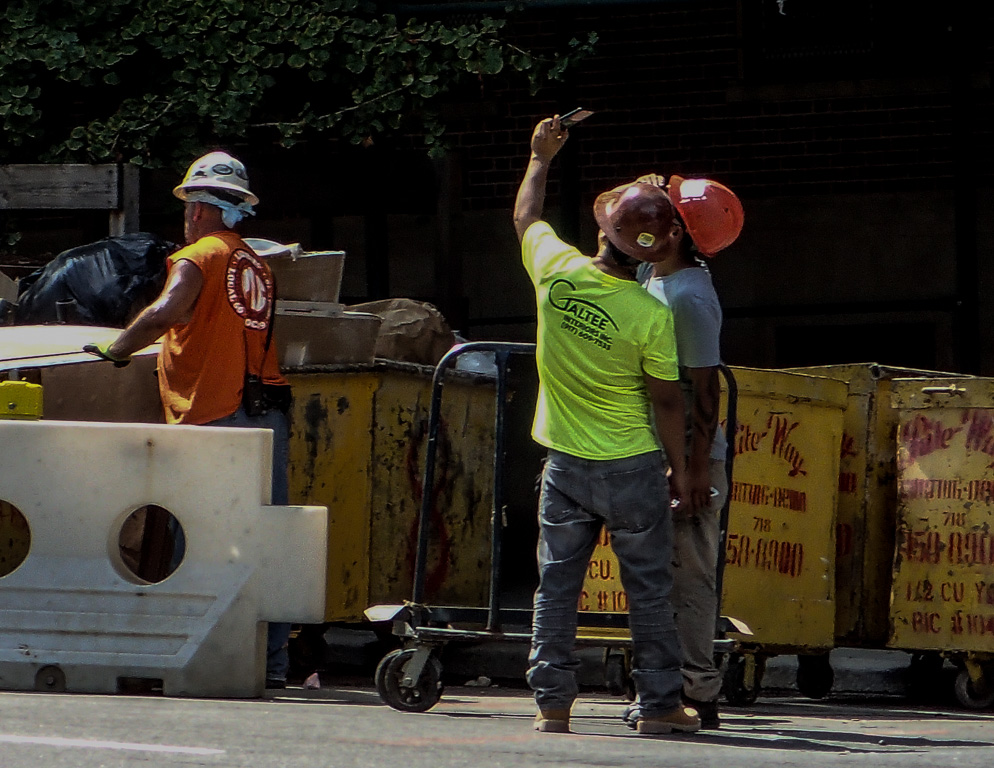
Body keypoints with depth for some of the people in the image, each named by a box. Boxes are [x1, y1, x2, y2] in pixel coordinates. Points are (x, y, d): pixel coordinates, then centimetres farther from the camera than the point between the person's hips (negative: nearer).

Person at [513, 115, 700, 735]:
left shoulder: (556, 271, -11)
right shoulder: (651, 316, -18)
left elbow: (525, 215, 11)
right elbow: (666, 401, -9)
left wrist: (541, 157, 26)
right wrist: (680, 467, 5)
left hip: (566, 463, 3)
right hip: (632, 468, -3)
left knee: (557, 585, 9)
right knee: (649, 589, 6)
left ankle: (553, 703, 7)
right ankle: (659, 703, 9)